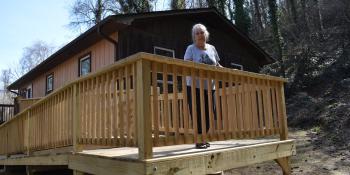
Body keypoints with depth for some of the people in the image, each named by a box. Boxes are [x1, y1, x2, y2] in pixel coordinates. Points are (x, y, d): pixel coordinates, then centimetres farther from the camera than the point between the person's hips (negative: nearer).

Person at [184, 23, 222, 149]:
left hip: (209, 87, 4)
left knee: (209, 113, 5)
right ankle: (199, 140, 6)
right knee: (197, 114, -5)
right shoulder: (191, 48, 1)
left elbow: (217, 65, 21)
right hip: (195, 86, -4)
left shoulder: (211, 48, 14)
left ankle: (203, 139, 20)